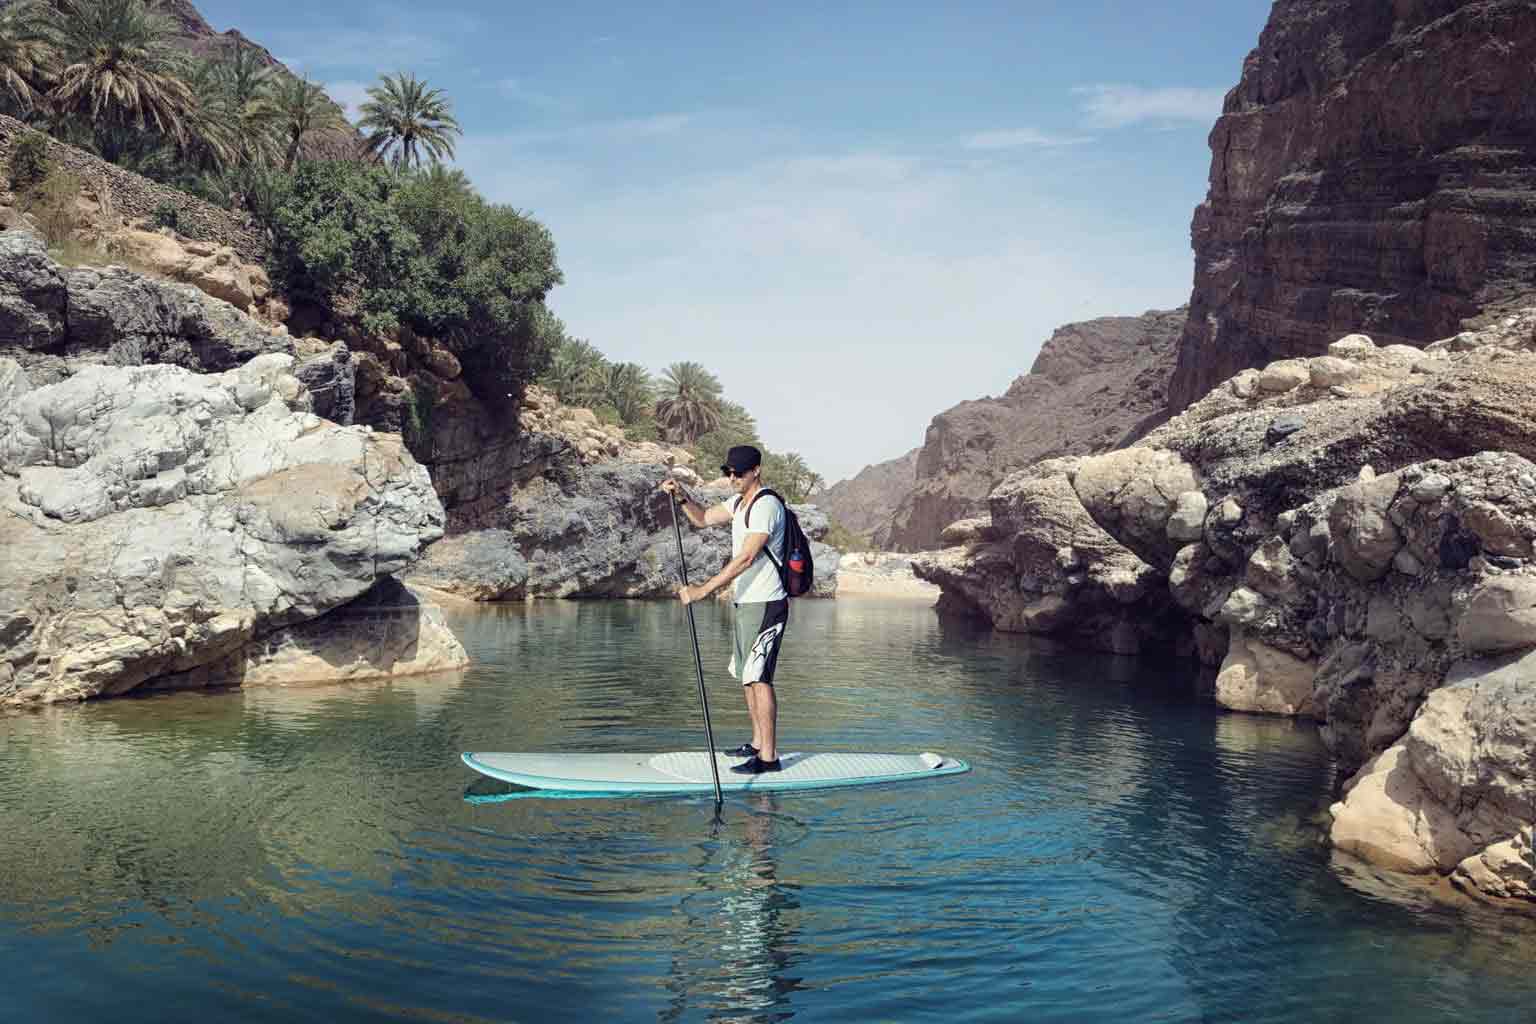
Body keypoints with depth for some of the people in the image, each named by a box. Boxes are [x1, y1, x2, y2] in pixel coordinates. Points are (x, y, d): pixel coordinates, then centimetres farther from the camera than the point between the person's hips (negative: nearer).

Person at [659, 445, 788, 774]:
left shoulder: (766, 505, -18)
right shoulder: (739, 503, 14)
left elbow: (746, 558, -25)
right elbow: (703, 518, 22)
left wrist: (702, 590, -26)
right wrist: (682, 496, 2)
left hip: (766, 606, -10)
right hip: (747, 603, 10)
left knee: (758, 677, -12)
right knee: (747, 676, 16)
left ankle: (768, 757, -11)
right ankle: (758, 743, 27)